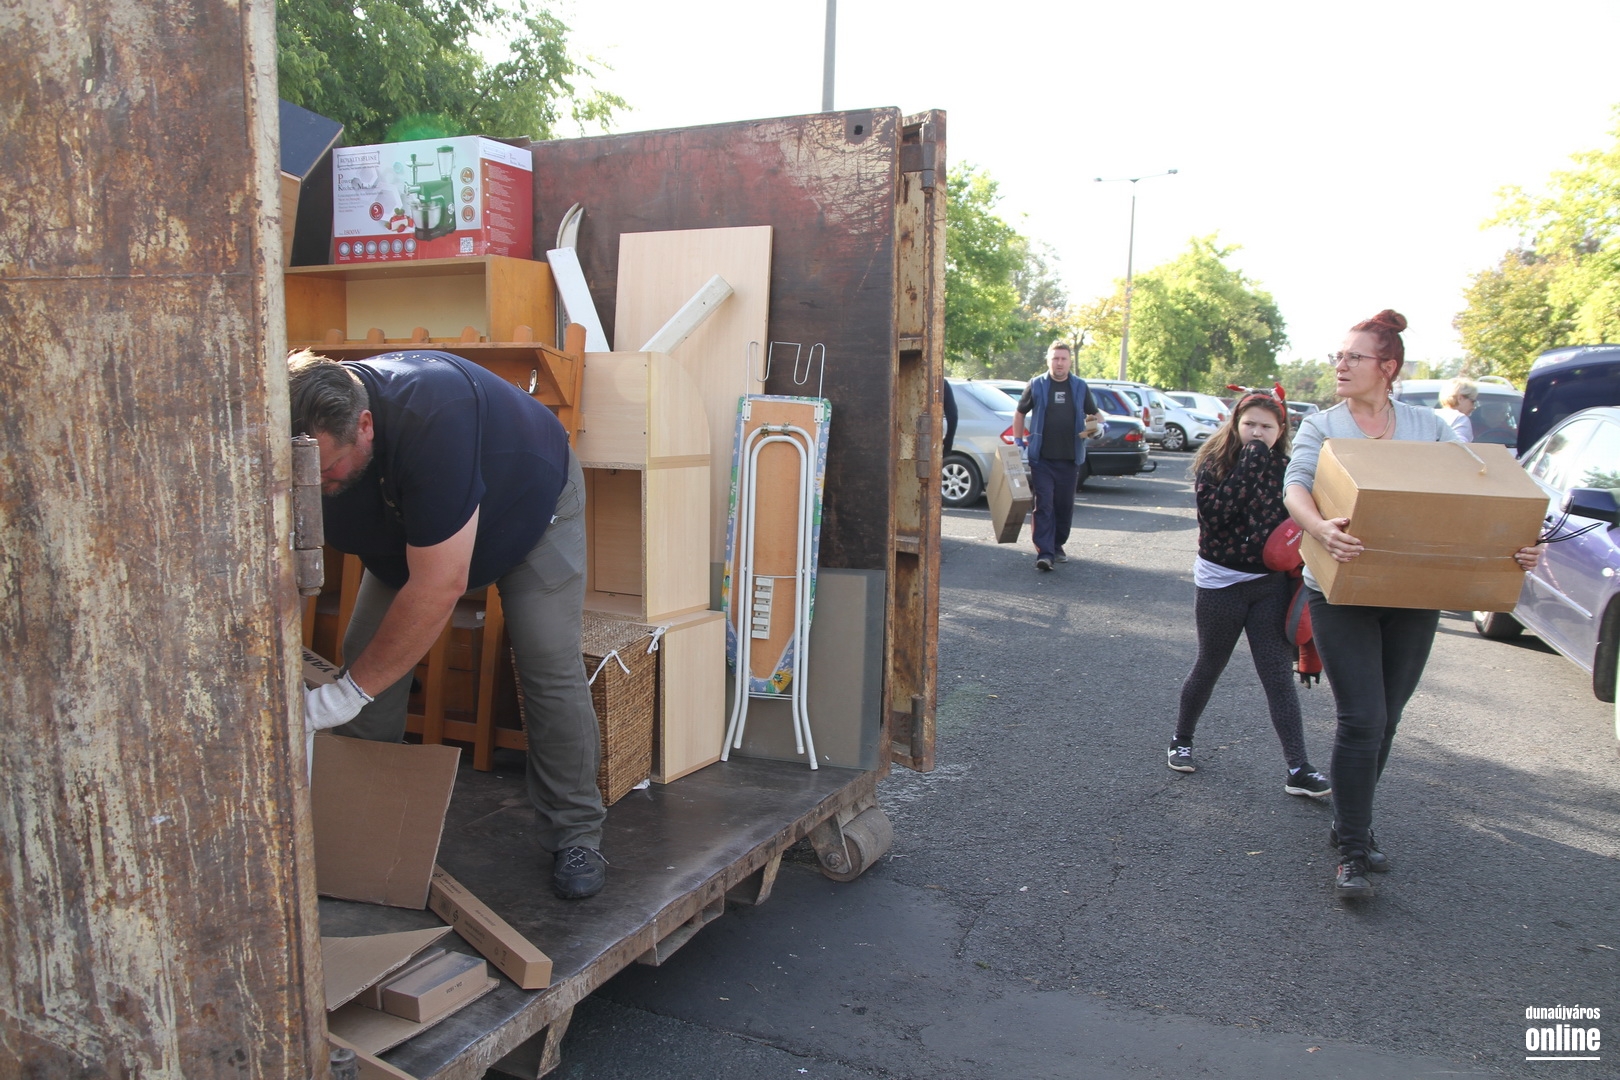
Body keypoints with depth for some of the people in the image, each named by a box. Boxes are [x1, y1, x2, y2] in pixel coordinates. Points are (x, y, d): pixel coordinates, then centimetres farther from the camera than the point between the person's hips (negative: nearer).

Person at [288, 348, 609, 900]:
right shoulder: (310, 440, -27)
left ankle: (575, 834, 0)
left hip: (531, 506, -5)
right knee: (366, 654, -3)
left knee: (550, 664, -15)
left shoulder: (432, 420, -45)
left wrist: (346, 694, -36)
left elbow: (439, 586, -42)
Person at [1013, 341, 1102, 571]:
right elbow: (1020, 413, 11)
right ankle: (1045, 553, -11)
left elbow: (1093, 414, 18)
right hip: (1041, 458, -3)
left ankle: (1057, 546, 26)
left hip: (1070, 458, 3)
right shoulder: (1036, 385, 3)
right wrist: (1018, 441, 4)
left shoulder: (1080, 387, 8)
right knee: (1044, 505, -9)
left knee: (1065, 505, 10)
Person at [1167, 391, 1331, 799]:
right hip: (1220, 584, -2)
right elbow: (1213, 513, -22)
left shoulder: (1286, 469, 2)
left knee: (1279, 678, -1)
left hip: (1271, 585, 2)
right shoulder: (1214, 463, -6)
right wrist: (1247, 467, -24)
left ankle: (1298, 769, 1)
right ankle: (1181, 741, 32)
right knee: (1208, 668, 12)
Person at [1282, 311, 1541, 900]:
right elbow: (1294, 485, -16)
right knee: (1362, 721, -8)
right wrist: (1319, 527, -38)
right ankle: (1353, 852, 3)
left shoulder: (1430, 427, 7)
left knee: (1385, 720, 12)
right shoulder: (1321, 426, 1)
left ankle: (1350, 826, 31)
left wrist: (1518, 545, -16)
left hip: (1415, 596, 3)